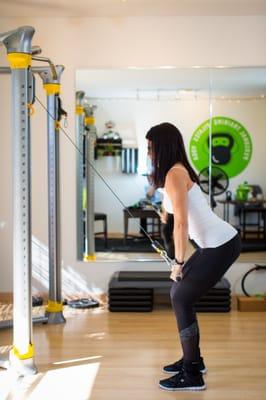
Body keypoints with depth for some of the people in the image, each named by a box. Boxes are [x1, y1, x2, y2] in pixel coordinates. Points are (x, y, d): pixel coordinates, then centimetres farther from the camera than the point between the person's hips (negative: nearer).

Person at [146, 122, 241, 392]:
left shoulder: (174, 174, -15)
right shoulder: (178, 171, 13)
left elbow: (181, 223, -19)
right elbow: (183, 221, 13)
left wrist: (178, 263, -11)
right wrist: (180, 261, 13)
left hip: (220, 246, -9)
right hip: (216, 243, 9)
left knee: (181, 300, -3)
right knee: (179, 294, 14)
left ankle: (192, 375, 5)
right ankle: (193, 360, 27)